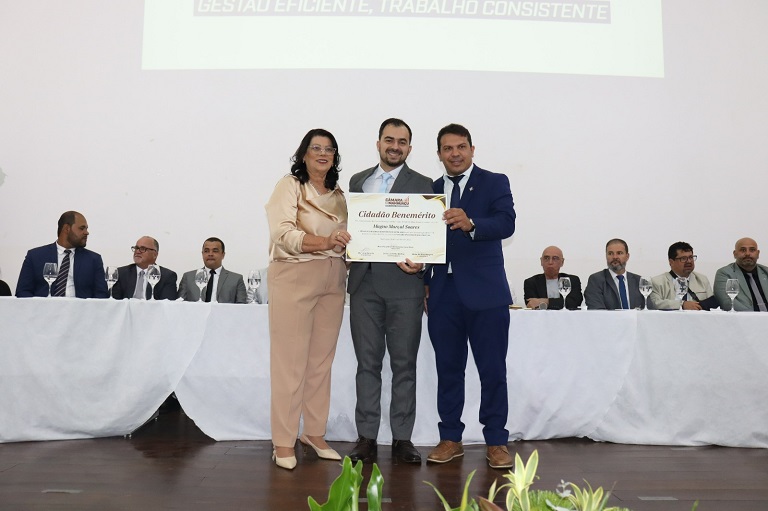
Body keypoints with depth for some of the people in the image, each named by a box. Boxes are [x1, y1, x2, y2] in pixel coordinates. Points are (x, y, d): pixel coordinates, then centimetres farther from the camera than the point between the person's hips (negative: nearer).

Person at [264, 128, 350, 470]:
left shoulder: (339, 195, 16)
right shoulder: (289, 186, 0)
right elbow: (284, 233, -13)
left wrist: (347, 245, -3)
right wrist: (324, 242, -26)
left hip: (332, 282, 5)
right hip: (294, 279, -5)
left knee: (321, 361, 9)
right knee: (290, 361, -3)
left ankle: (314, 433, 21)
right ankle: (283, 441, 7)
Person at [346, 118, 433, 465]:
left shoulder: (423, 185, 7)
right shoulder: (358, 181, 16)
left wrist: (420, 260, -15)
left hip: (403, 283, -2)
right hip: (364, 282, 2)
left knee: (404, 363, 4)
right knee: (367, 362, 6)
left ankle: (402, 438, 13)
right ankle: (366, 438, 14)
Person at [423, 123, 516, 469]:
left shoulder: (494, 183, 3)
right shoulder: (431, 190, 13)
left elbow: (507, 224, -14)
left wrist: (470, 223, -32)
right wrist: (424, 283, 4)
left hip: (485, 292, -3)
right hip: (443, 294, 3)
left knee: (493, 370, 2)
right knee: (448, 369, 10)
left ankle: (496, 442, 16)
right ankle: (450, 439, 22)